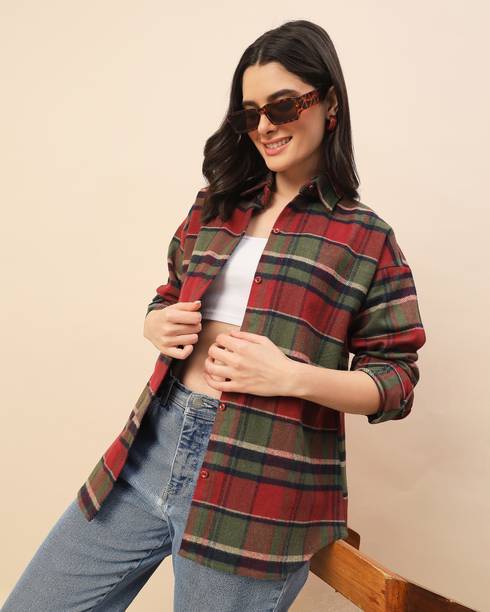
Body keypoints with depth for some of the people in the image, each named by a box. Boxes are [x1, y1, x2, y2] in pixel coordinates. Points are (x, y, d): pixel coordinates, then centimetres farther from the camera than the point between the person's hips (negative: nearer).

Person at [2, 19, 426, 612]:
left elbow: (397, 382, -3)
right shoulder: (214, 207, 11)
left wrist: (293, 375, -19)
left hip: (260, 485, -4)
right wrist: (156, 324, -1)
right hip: (151, 449, 5)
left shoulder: (367, 240, -2)